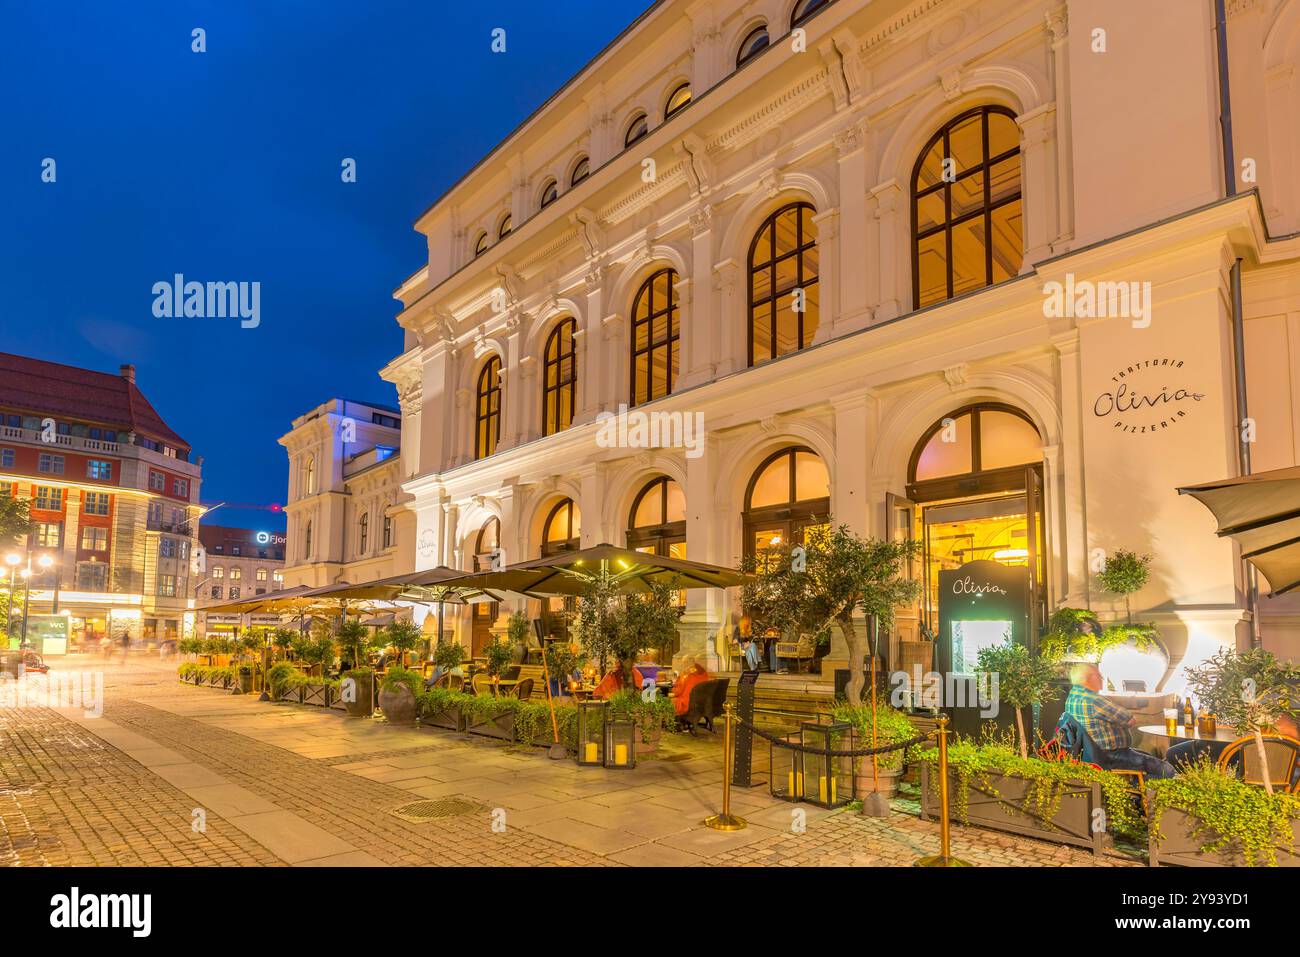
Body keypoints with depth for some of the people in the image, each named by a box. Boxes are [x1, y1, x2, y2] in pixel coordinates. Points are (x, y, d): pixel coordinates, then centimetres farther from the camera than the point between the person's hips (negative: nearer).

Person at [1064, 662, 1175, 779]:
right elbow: (1131, 721, -16)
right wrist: (1132, 719, 5)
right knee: (1167, 769, -6)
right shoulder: (1092, 701, -25)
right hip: (1109, 757, -10)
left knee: (1150, 757, 28)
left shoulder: (1071, 697, 7)